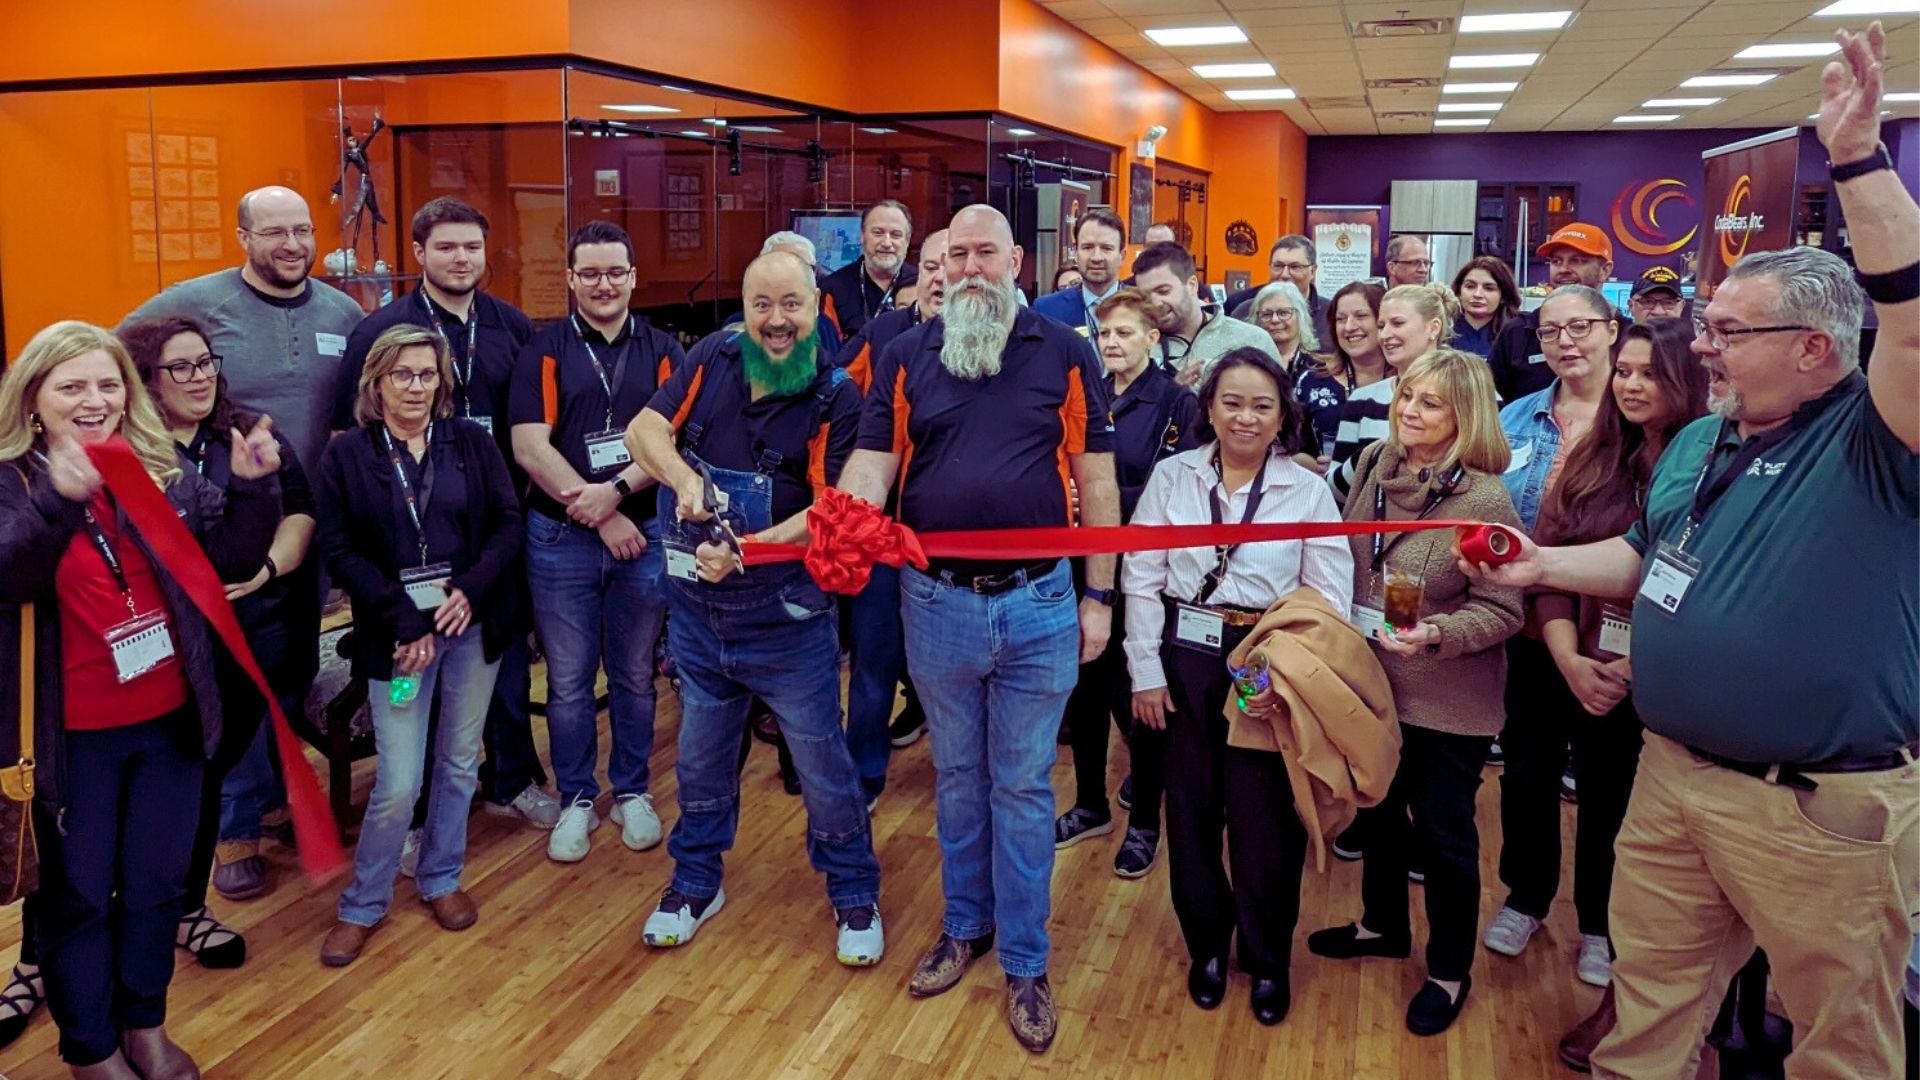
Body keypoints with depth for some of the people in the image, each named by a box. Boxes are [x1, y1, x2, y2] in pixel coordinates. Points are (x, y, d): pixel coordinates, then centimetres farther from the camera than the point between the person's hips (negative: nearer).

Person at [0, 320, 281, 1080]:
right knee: (79, 895, 13)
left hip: (170, 719, 4)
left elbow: (233, 560, -2)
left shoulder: (166, 471, 1)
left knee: (158, 882, 17)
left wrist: (253, 487, -19)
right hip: (73, 732, -3)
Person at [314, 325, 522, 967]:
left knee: (459, 763, 13)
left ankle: (441, 879, 33)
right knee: (398, 782, -4)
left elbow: (507, 522, 1)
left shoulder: (472, 442, 3)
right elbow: (340, 551, -6)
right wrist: (406, 621, -14)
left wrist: (471, 591, -14)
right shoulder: (346, 456, -2)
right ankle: (363, 904, 17)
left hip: (470, 622, 3)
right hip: (396, 631, -2)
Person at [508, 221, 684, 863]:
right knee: (569, 680, 7)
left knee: (635, 675, 11)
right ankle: (576, 799, 23)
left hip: (643, 532, 1)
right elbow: (530, 448, -7)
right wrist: (599, 515, -12)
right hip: (561, 538, -1)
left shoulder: (662, 351, 5)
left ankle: (632, 792, 27)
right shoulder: (544, 352, 1)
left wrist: (616, 490, -18)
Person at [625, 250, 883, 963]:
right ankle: (695, 883, 40)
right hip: (697, 609, 4)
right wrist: (684, 478, -24)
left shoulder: (836, 397, -12)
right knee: (700, 756, 20)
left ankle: (854, 894, 28)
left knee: (822, 760, 8)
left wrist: (746, 550, -32)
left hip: (787, 615, -4)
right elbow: (644, 428, -3)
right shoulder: (713, 360, -1)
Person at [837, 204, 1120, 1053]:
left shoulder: (1065, 354, 0)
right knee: (957, 776, 17)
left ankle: (1025, 962, 22)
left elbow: (1095, 478, 1)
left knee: (1023, 786, 9)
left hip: (1038, 603, -1)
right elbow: (871, 464, -2)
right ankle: (965, 924, 36)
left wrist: (1099, 596, -1)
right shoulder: (906, 356, 3)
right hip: (937, 601, 2)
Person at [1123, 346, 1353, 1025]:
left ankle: (1267, 958, 25)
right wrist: (1146, 671, -3)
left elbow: (1331, 598, -3)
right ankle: (1207, 945, 31)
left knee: (1266, 817, 3)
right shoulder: (1172, 477, 1)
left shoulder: (1308, 491, -1)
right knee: (1191, 808, 10)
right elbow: (1142, 579, 0)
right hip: (1186, 660, 1)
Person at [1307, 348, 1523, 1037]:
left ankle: (1450, 971, 27)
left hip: (1448, 700, -6)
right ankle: (1384, 925, 45)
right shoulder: (1375, 464, -1)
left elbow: (1501, 610, -17)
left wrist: (1435, 634, -32)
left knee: (1442, 829, 7)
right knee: (1379, 807, 22)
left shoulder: (1483, 498, -19)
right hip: (1374, 680, 6)